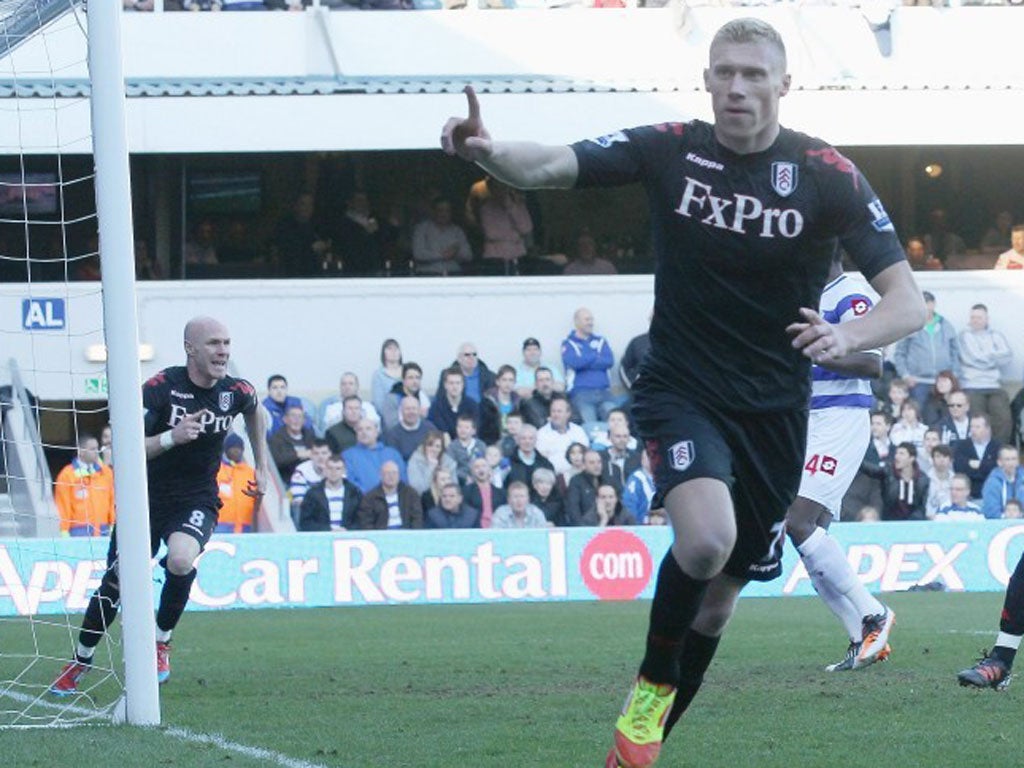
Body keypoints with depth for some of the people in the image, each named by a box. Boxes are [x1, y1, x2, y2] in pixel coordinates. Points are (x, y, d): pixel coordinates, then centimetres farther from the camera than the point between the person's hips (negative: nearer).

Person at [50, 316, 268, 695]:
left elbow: (254, 412, 20)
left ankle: (161, 644, -5)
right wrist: (171, 437, -39)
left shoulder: (236, 391, -7)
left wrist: (261, 468, 21)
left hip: (197, 501, 1)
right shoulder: (161, 387, -18)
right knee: (115, 583, 6)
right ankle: (80, 662, 31)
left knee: (181, 560, -31)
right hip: (147, 497, -1)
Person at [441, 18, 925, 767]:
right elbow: (550, 165, -20)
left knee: (720, 592, 9)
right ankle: (650, 687, -2)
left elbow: (908, 302, -13)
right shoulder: (671, 150, -9)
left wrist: (849, 335, -35)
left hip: (774, 409, 2)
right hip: (681, 390, -2)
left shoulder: (829, 176, -10)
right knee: (706, 539, -29)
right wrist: (491, 152, -42)